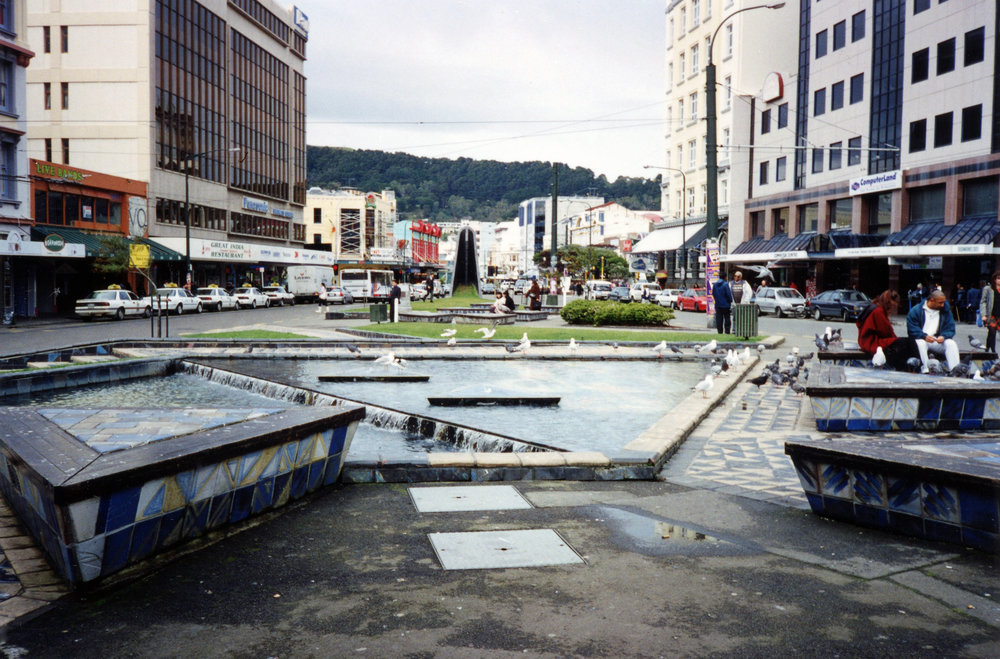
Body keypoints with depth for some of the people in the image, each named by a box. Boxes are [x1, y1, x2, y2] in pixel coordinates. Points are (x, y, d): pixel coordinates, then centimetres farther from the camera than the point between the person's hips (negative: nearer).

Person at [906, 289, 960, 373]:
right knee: (920, 343, -36)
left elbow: (950, 329, 6)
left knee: (951, 343, -24)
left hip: (939, 340, 3)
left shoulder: (945, 311, 10)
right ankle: (925, 371, -46)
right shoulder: (916, 310, -1)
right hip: (921, 339, -3)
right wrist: (924, 336, -25)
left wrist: (943, 336, -17)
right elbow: (911, 329, -9)